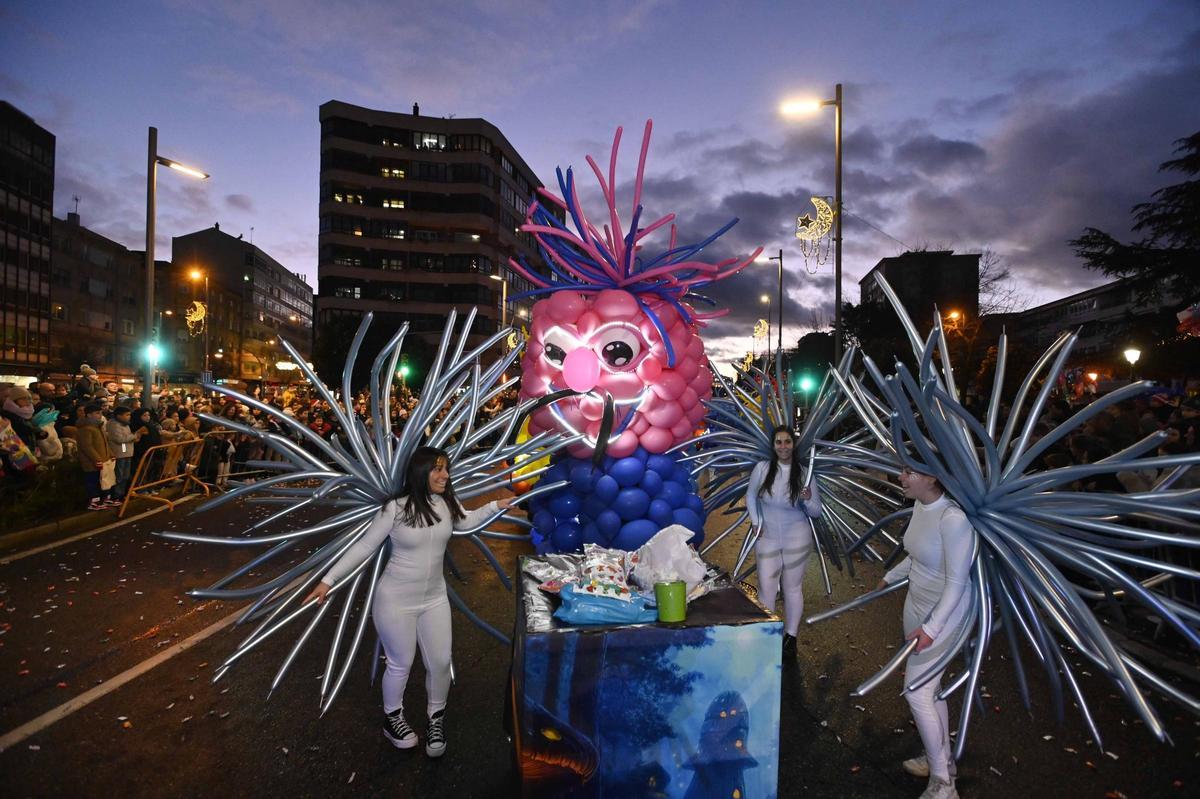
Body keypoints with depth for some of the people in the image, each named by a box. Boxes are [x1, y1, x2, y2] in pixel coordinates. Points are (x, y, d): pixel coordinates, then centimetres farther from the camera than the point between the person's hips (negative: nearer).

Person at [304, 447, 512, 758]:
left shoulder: (447, 505, -6)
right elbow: (364, 547, -11)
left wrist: (496, 506, 9)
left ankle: (436, 718, 33)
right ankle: (392, 718, 37)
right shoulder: (395, 509, -20)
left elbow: (466, 521, 18)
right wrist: (328, 580, -11)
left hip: (434, 598, 4)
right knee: (401, 664, 10)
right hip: (395, 600, -4)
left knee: (440, 662, 8)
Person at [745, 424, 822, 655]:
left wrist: (808, 499, -25)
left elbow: (816, 512, -4)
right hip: (767, 539, 1)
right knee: (766, 588, 6)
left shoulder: (804, 474, -9)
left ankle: (791, 636, 25)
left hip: (796, 540, -1)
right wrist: (756, 523, 1)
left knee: (793, 588, 11)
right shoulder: (762, 468, -8)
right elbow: (750, 496, 7)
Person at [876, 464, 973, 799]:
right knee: (931, 688, 19)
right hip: (917, 605, 8)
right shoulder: (920, 507, -4)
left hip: (944, 611, -8)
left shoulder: (953, 518, -29)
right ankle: (943, 759, 37)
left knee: (916, 692, -2)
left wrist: (931, 628, -25)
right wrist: (891, 576, 27)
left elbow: (957, 581, -24)